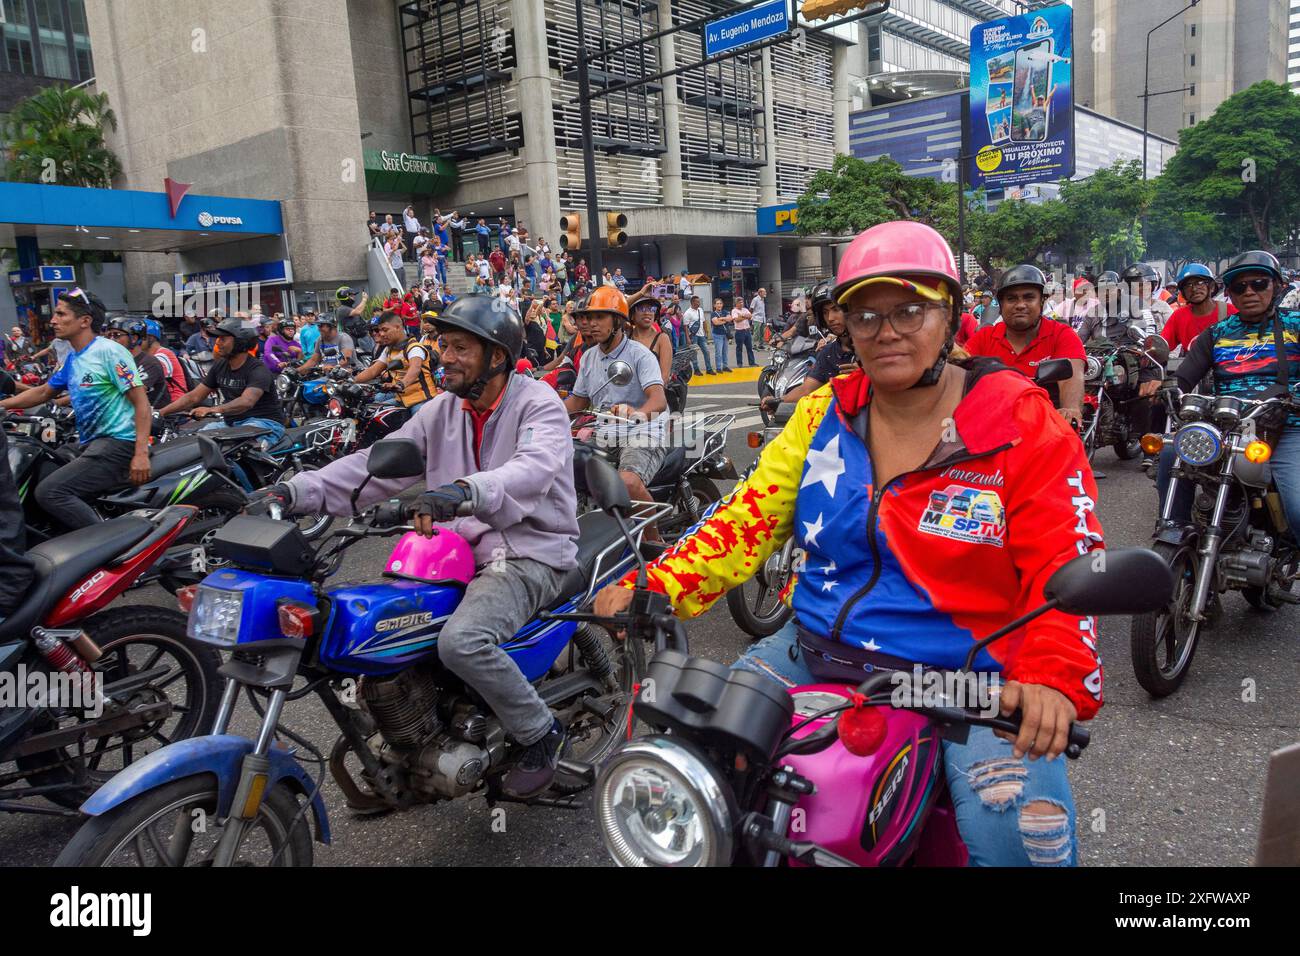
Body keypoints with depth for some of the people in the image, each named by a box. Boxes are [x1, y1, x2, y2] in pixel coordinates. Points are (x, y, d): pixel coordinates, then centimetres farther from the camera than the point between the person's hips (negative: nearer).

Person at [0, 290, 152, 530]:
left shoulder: (109, 351, -10)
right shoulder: (72, 359, 17)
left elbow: (141, 402, -14)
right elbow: (43, 393, 31)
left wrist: (141, 453, -22)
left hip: (117, 442, -10)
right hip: (91, 445, 10)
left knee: (49, 492, -21)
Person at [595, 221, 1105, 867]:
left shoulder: (1022, 423, -6)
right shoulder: (824, 413, 6)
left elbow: (1065, 566, -11)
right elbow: (749, 515, 1)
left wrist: (1052, 677, -29)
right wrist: (657, 586, -13)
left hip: (969, 676, -3)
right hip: (816, 654, 4)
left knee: (1016, 835, -25)